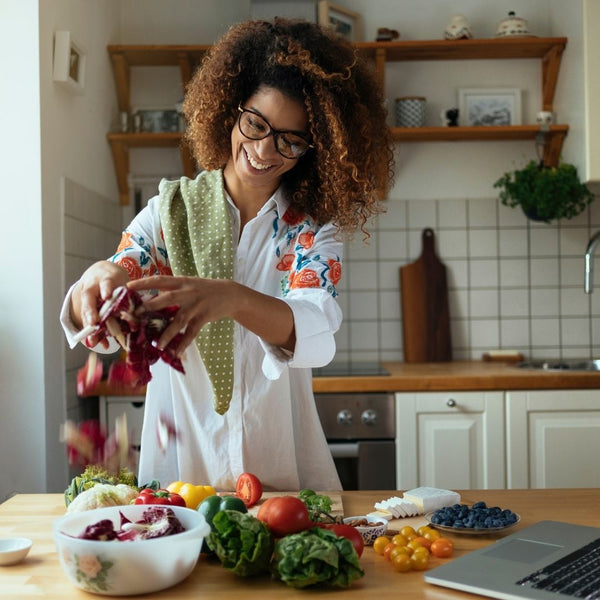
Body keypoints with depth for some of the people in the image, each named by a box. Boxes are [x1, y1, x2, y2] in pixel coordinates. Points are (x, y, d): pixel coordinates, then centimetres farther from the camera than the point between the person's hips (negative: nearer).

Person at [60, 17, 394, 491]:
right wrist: (100, 280, -30)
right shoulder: (170, 210, 4)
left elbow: (316, 331, -18)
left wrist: (230, 299, -37)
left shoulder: (314, 227, 0)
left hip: (282, 467, 0)